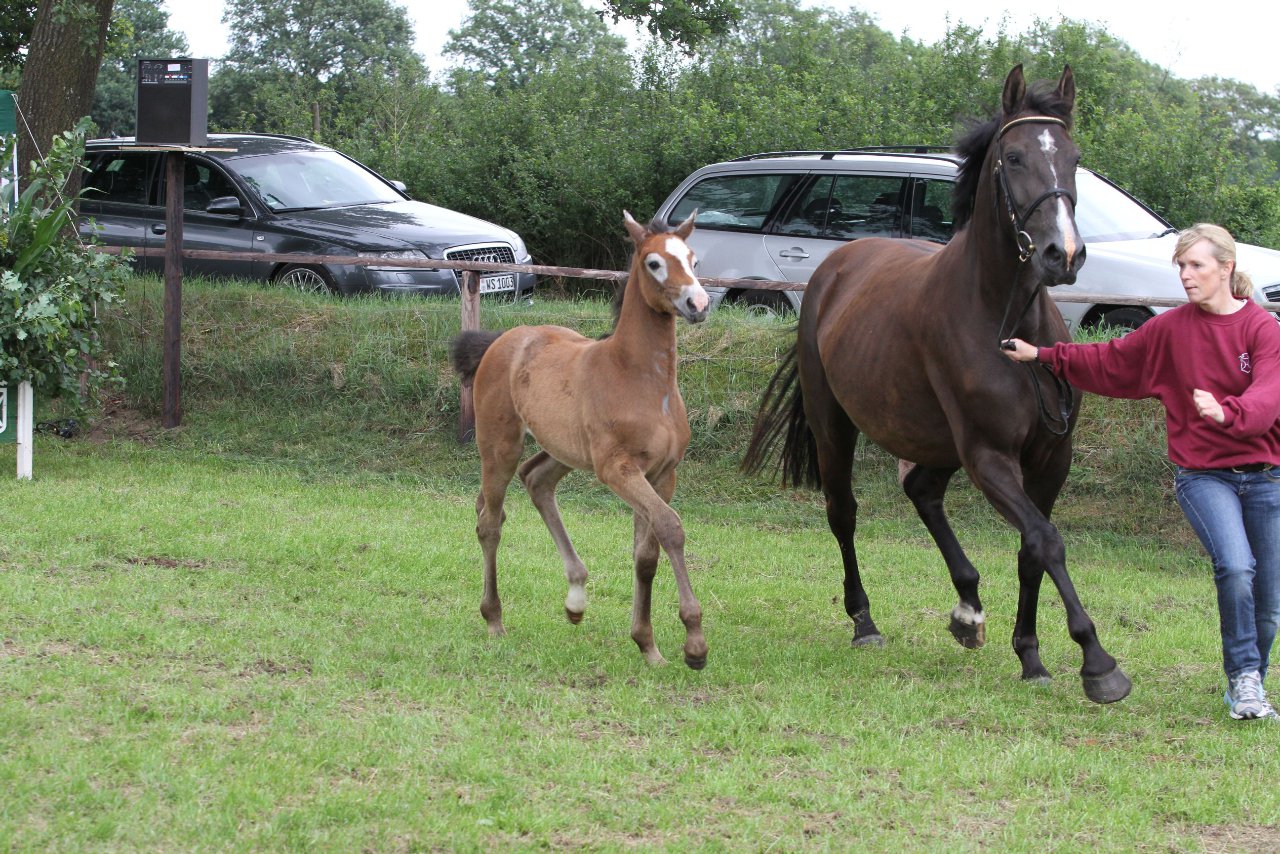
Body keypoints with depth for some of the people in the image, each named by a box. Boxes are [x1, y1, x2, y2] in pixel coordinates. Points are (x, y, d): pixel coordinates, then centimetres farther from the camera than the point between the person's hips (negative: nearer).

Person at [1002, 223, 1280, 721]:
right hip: (1203, 474, 0)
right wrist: (1041, 356, 1)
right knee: (1235, 567, -26)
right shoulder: (1171, 330, 2)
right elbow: (1110, 363, 9)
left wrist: (1226, 413, -41)